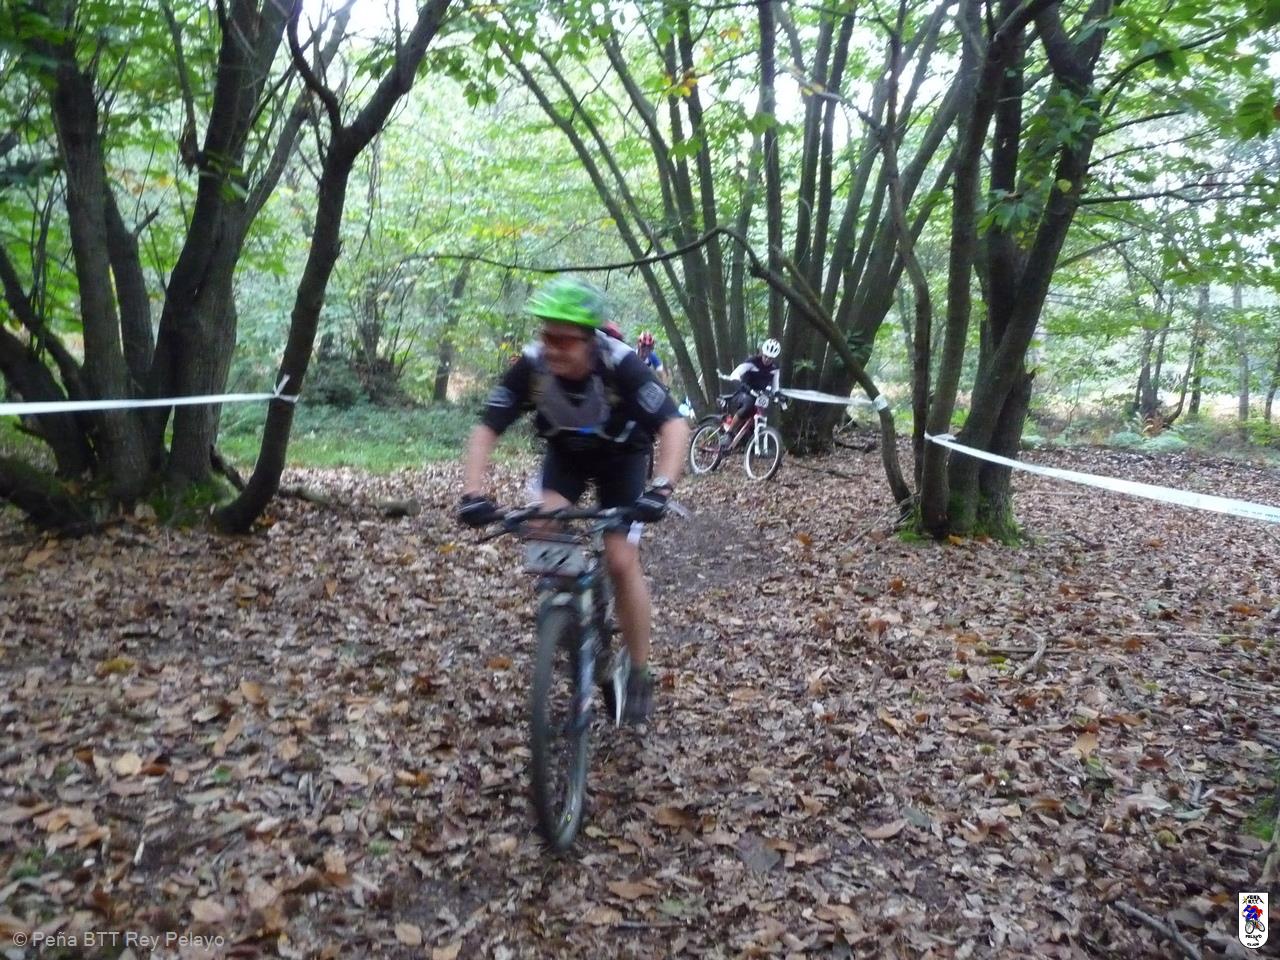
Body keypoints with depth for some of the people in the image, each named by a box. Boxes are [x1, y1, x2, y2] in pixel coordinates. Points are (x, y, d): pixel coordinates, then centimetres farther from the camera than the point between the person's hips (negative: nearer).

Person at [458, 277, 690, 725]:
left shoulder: (621, 364, -35)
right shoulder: (530, 367, -27)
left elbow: (674, 425, -39)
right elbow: (486, 430, -23)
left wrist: (661, 488, -54)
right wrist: (474, 493, -38)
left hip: (621, 457, -3)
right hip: (565, 453, 3)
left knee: (622, 561, -12)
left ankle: (639, 674, 4)